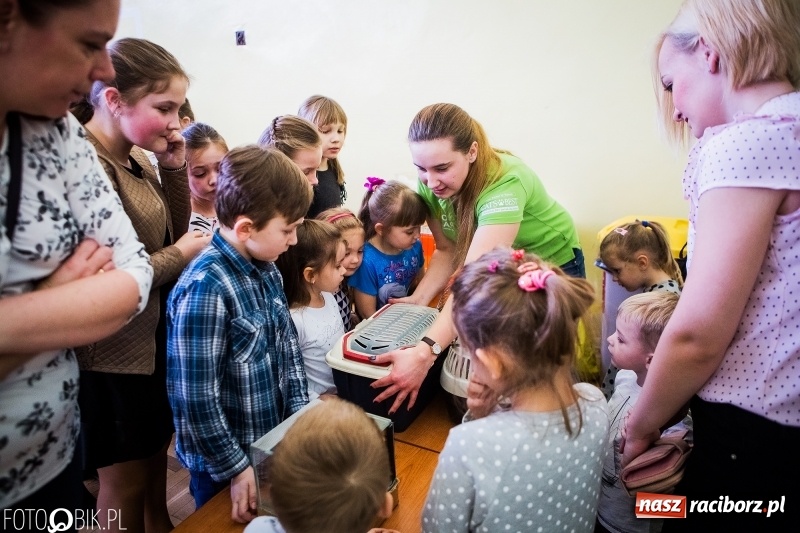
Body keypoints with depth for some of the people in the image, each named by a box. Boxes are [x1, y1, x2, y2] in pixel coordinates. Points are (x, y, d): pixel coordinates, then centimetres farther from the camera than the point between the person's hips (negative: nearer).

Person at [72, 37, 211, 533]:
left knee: (156, 459, 27)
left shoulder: (137, 158, 3)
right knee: (125, 483, 14)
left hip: (157, 339, 8)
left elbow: (171, 232, 9)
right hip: (112, 358, -8)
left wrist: (175, 168, -3)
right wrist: (180, 256, -16)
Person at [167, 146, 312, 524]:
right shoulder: (205, 288, -27)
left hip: (275, 443, 7)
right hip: (224, 464, -7)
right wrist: (236, 468, -17)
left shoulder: (266, 270, -2)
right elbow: (197, 398, -24)